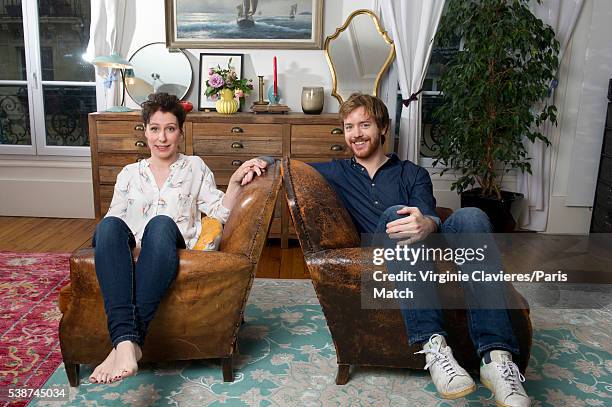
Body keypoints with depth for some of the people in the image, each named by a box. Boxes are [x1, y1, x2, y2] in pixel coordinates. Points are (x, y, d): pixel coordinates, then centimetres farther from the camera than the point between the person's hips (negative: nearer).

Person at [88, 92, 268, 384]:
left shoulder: (195, 167, 21)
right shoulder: (129, 173, 25)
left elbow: (220, 212, 10)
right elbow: (114, 219, 17)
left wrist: (236, 181, -7)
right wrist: (106, 238, -6)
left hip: (170, 253, -1)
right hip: (129, 255, 2)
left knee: (162, 224, -37)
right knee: (108, 225, -34)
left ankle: (133, 339, -44)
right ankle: (125, 342, -48)